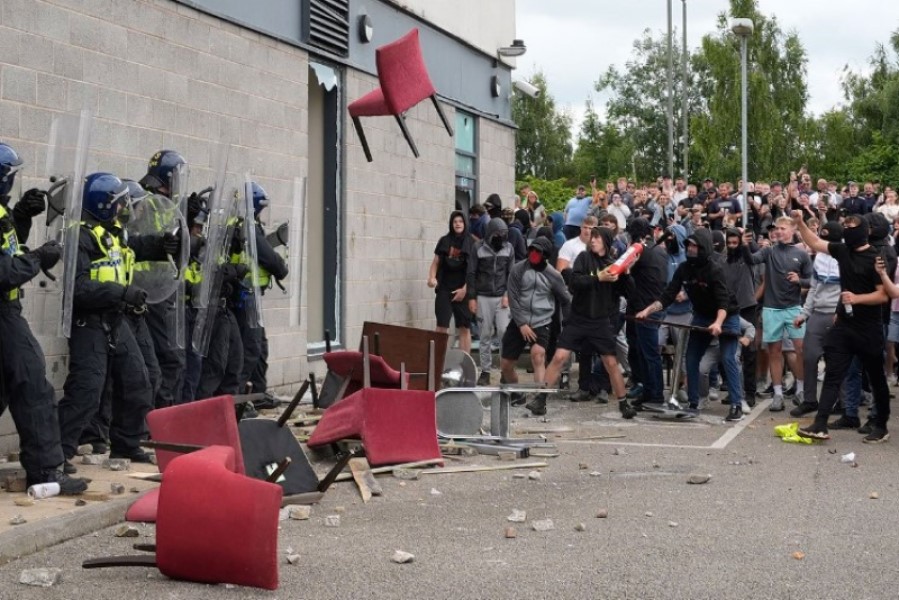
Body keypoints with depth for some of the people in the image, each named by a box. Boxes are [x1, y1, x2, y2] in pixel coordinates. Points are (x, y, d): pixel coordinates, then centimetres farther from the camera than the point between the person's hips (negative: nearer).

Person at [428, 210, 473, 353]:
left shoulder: (471, 243, 0)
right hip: (444, 289, 1)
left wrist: (465, 289, -8)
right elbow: (436, 263, 12)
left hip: (462, 290, -1)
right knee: (442, 326, -4)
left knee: (464, 328, 3)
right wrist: (432, 277, -7)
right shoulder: (444, 241, 7)